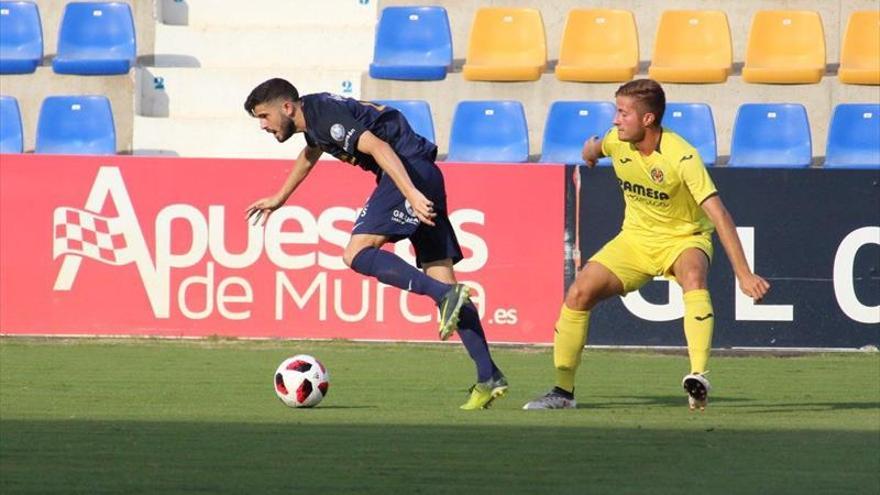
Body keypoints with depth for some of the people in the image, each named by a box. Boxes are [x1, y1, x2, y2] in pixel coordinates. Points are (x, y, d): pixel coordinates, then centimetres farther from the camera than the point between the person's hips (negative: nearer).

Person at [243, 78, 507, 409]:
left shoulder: (326, 114, -11)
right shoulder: (312, 115, 21)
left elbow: (378, 147, -23)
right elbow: (310, 154, 44)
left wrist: (412, 194, -33)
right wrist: (279, 199, 56)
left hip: (410, 173, -10)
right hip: (424, 177, 10)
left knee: (356, 253, -17)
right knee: (441, 278, 3)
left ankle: (445, 296, -27)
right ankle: (488, 377, -4)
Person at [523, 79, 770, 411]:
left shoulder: (681, 157, -28)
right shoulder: (616, 141, -11)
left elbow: (719, 215, -34)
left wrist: (744, 275, -39)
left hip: (684, 238, -5)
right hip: (635, 238, 5)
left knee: (693, 276, -38)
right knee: (579, 292, -11)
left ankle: (698, 378, -49)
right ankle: (563, 391, 1)